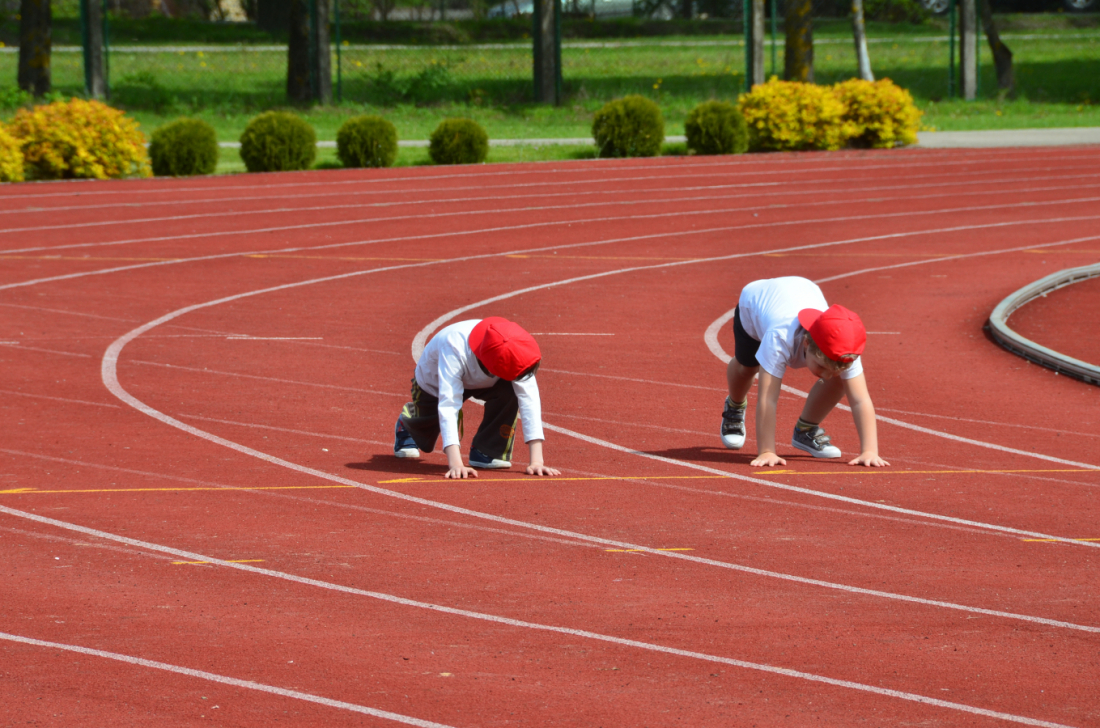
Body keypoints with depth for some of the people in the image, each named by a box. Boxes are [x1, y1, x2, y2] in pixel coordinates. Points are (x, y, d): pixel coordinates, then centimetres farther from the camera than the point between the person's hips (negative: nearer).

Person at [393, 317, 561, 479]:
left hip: (481, 380, 2)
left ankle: (487, 452, -10)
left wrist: (536, 461, -47)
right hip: (434, 383, -2)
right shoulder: (454, 348, -48)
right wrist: (455, 464, -62)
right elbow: (448, 405, -53)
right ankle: (407, 423, 45)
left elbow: (529, 400, -39)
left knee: (509, 391, -30)